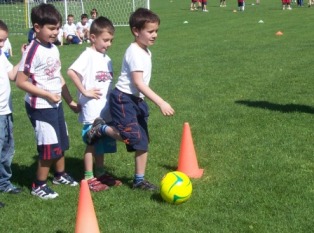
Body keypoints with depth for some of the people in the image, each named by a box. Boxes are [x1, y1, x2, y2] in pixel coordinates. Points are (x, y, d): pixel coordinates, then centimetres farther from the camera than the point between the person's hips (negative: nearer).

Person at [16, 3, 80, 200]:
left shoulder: (54, 49, 5)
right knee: (49, 147, -2)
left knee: (60, 142, 22)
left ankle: (60, 175, 44)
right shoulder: (33, 51, -20)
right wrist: (48, 95, -20)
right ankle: (39, 186, 15)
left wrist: (70, 101, 15)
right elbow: (21, 81, -21)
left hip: (56, 104, 8)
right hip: (40, 107, -8)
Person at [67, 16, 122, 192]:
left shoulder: (107, 59, 12)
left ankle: (100, 174, 27)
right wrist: (85, 92, -20)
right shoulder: (88, 55, -13)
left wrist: (113, 102, 13)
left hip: (106, 110, 7)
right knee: (92, 144, 0)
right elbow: (71, 72, -25)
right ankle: (89, 178, 9)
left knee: (102, 144, 15)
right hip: (92, 111, -7)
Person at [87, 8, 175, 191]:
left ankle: (139, 180, 18)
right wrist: (161, 102, -32)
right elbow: (138, 83, -26)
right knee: (131, 136, -19)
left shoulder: (146, 51, 12)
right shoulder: (135, 52, -18)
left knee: (143, 142, 8)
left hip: (138, 101, 9)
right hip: (123, 99, -9)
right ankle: (101, 128, 6)